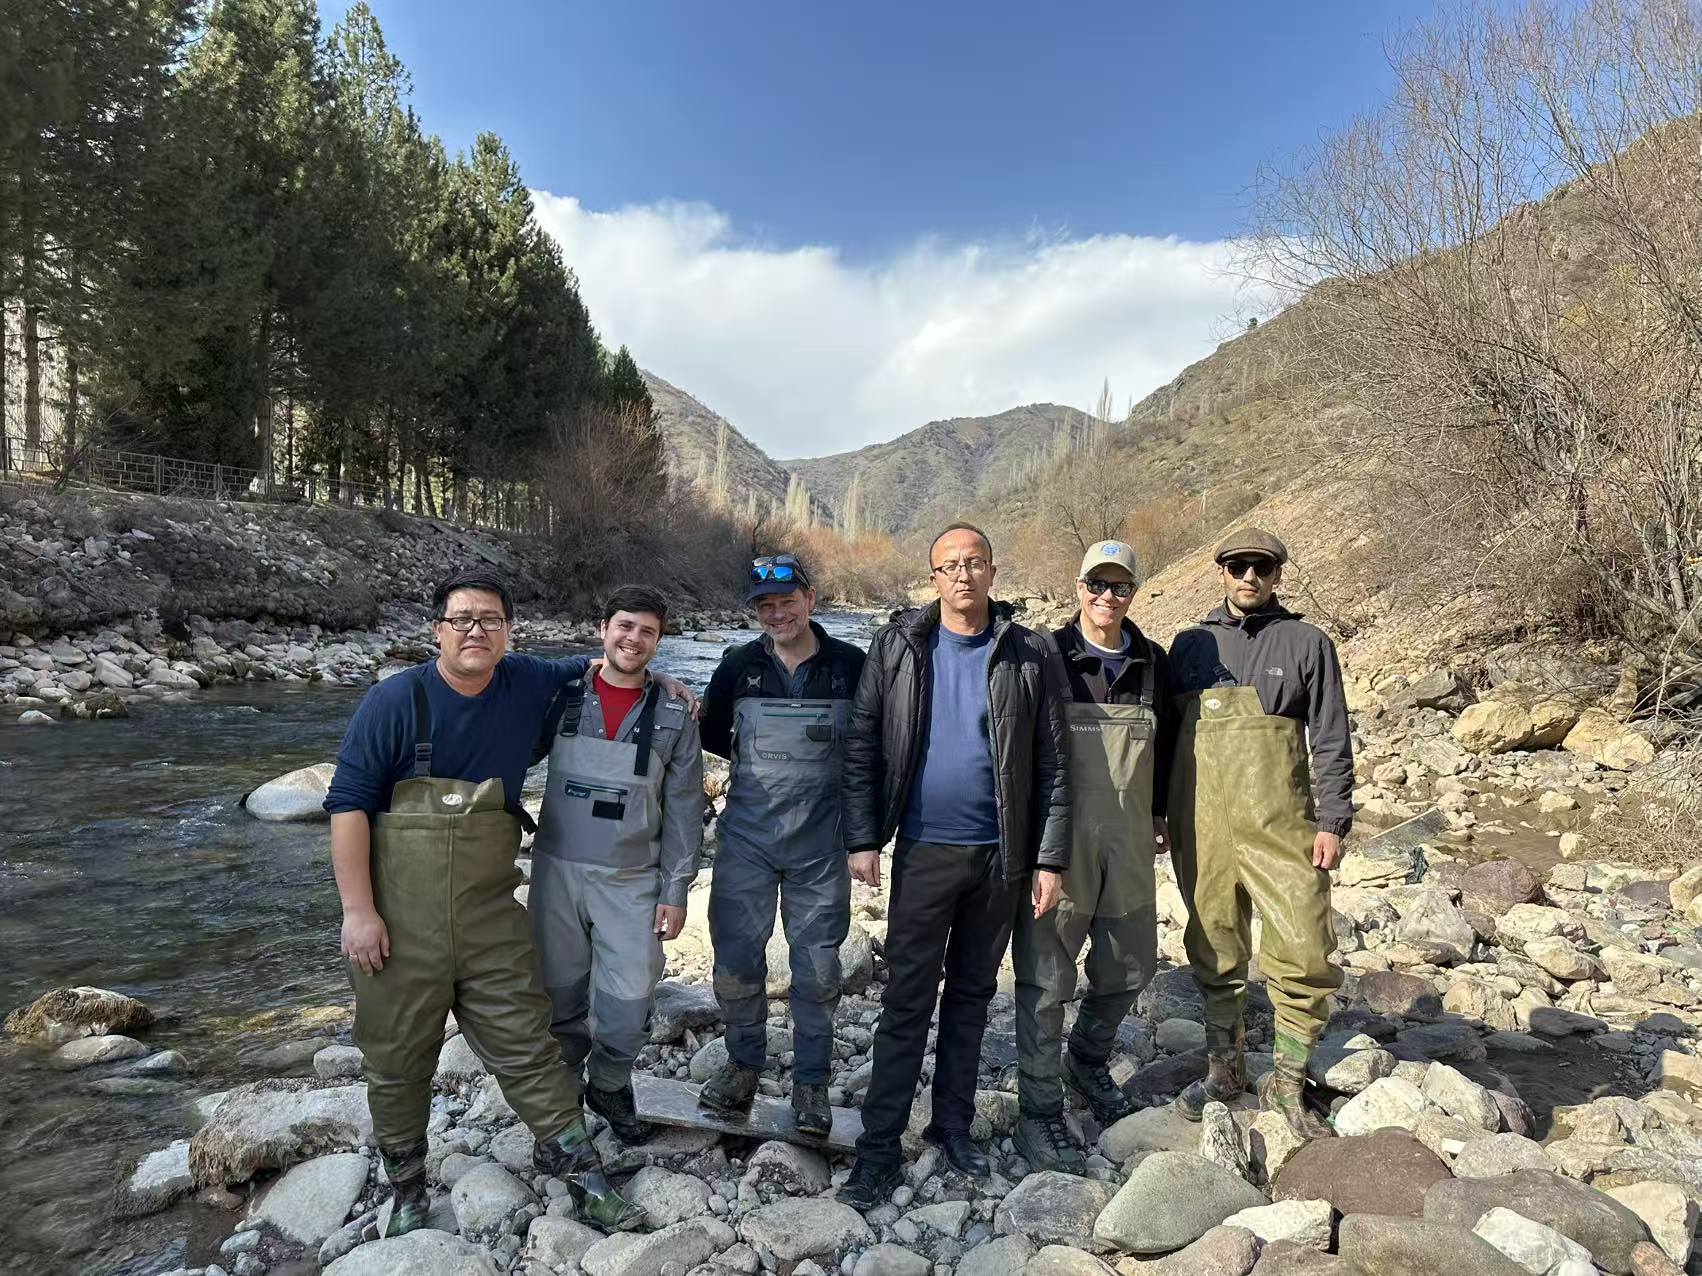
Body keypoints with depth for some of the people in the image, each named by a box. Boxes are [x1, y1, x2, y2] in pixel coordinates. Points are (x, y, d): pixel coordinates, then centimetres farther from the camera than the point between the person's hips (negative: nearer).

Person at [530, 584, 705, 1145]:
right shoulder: (562, 695, -1)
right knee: (560, 991, 11)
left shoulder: (674, 715, -1)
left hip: (632, 879, 0)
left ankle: (610, 1086, 29)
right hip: (557, 869, 1)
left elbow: (684, 809, 1)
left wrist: (676, 890, -1)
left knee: (630, 999, 1)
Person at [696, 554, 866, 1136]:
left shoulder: (852, 666, -5)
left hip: (821, 843, -1)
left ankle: (810, 1080, 26)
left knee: (817, 968, 7)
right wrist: (758, 760, 6)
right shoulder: (739, 665, -1)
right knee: (736, 960, 7)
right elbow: (713, 734, 15)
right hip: (746, 839, 1)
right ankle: (744, 1062, 31)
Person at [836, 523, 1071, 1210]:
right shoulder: (898, 645, -2)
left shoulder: (1030, 656, -2)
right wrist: (862, 838, -7)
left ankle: (954, 1124, 33)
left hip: (1000, 856, 2)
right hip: (924, 851, -1)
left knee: (972, 995, 16)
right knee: (907, 1001, 2)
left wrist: (1051, 858, -3)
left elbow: (1052, 764, 0)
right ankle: (879, 1147, 15)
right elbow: (861, 745, -1)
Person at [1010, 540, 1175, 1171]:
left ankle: (1088, 1060, 42)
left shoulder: (1153, 663, 8)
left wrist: (1158, 813, 20)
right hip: (1059, 838, -5)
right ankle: (1039, 1113, 13)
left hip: (1129, 841, 5)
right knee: (1047, 976, 0)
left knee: (1130, 964, 16)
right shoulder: (1048, 658, -6)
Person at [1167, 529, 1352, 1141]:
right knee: (1216, 953, 11)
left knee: (1305, 952, -5)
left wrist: (1332, 821, -4)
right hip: (1201, 824, 2)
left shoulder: (1307, 644, 6)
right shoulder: (1189, 644, 11)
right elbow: (1165, 733, 15)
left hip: (1279, 823, -2)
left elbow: (1332, 742, 4)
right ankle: (1224, 1068, 28)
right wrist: (1157, 815, 13)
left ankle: (1287, 1084, 13)